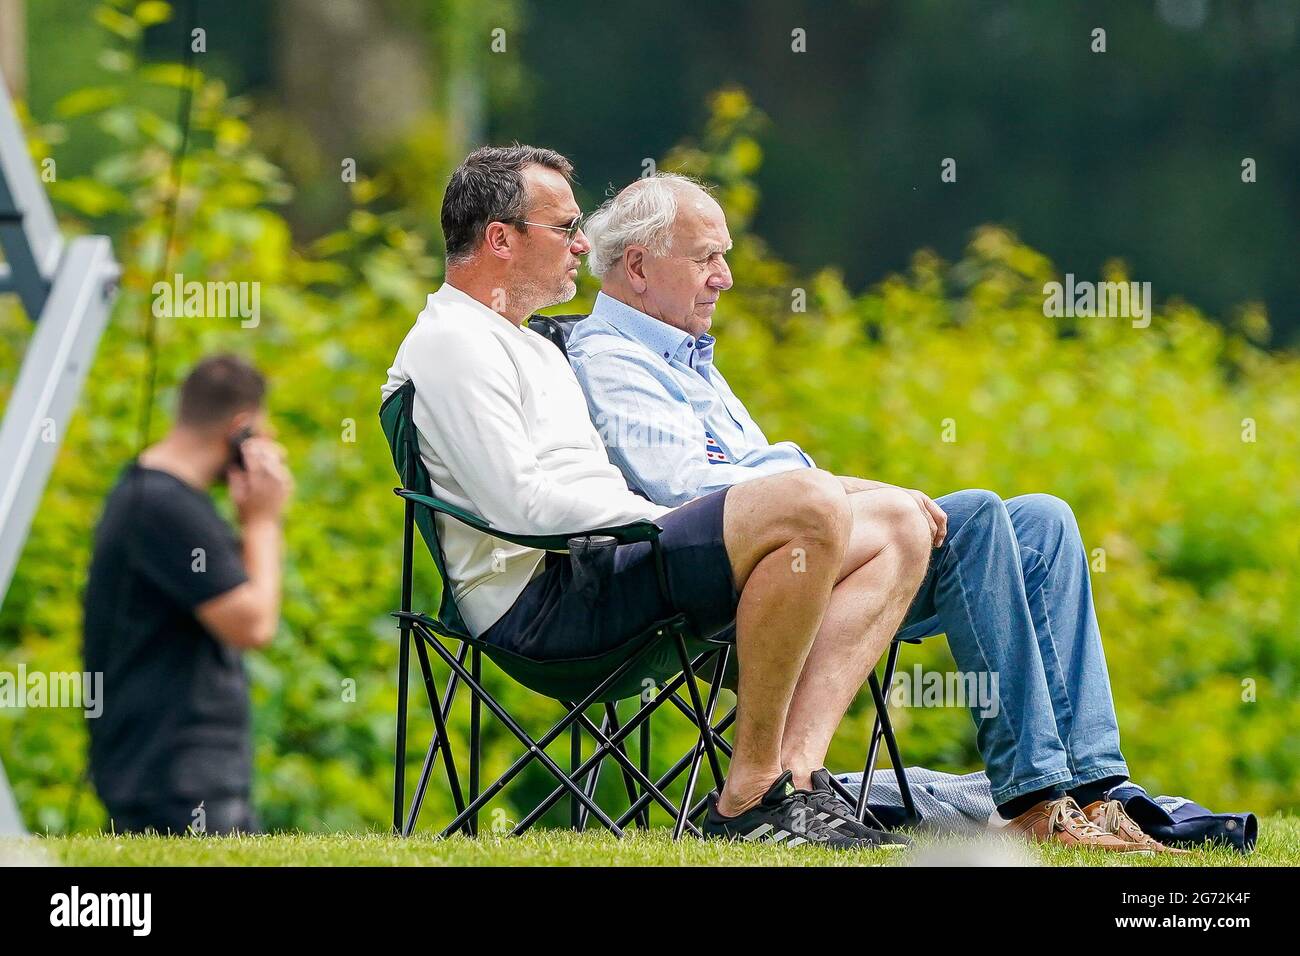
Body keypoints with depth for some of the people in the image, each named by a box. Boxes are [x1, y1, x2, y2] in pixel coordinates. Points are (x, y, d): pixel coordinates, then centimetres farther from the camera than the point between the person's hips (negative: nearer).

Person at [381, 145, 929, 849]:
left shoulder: (527, 344, 29)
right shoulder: (451, 343, -5)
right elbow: (518, 501, -16)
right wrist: (658, 518, -10)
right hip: (542, 594, -11)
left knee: (897, 533, 2)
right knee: (808, 507, -29)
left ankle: (793, 770, -16)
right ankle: (750, 797, -26)